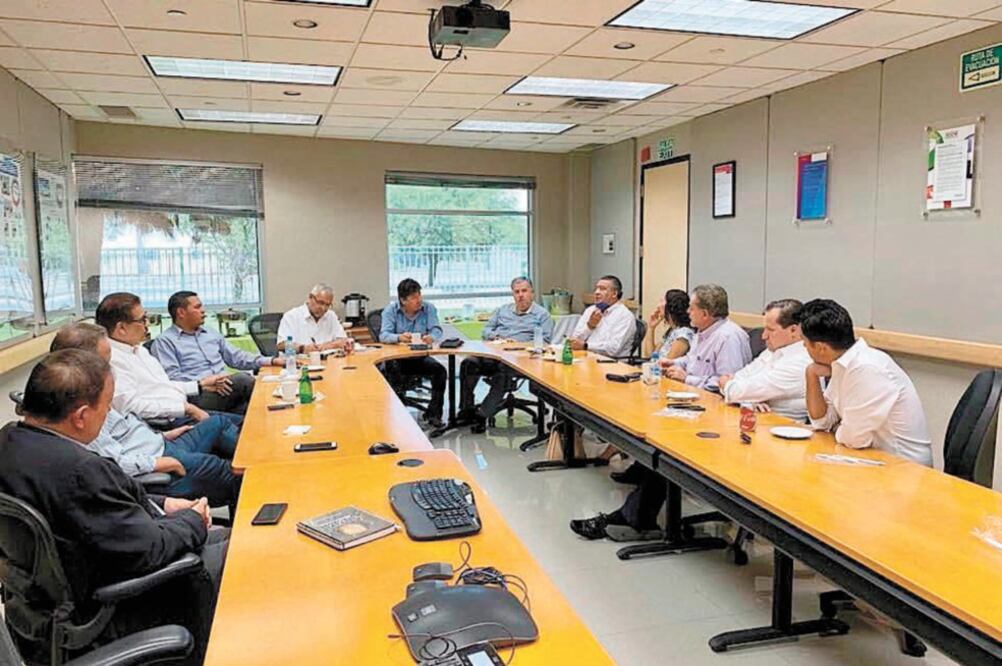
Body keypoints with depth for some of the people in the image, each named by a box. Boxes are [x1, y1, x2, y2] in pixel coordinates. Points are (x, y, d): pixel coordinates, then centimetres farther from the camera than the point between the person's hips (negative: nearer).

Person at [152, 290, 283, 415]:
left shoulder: (212, 334, 25)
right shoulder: (164, 341, 3)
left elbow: (236, 357, 24)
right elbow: (171, 377, -8)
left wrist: (271, 361, 11)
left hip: (225, 389, 6)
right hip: (198, 397, -6)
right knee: (241, 379, -29)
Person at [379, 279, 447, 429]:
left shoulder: (429, 308, 2)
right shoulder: (390, 310, -3)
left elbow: (437, 331, -10)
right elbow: (384, 335, -16)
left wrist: (431, 337, -36)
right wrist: (399, 338, -40)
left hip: (420, 357, 2)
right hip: (396, 357, -2)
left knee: (440, 370, -21)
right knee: (393, 369, -34)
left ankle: (433, 414, -8)